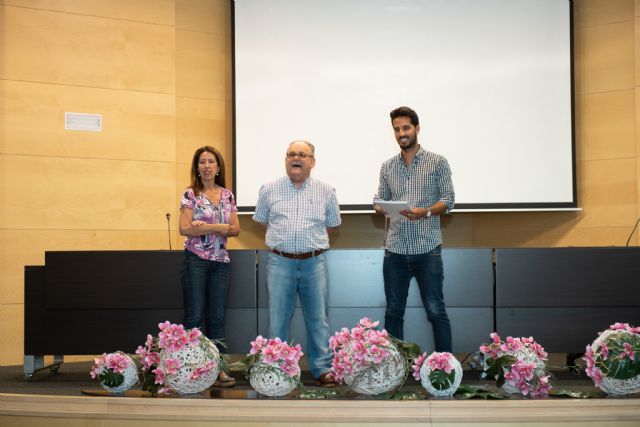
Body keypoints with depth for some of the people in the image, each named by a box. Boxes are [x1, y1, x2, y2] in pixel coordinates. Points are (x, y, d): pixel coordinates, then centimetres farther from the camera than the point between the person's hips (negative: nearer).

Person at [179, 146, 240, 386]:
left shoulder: (227, 195, 10)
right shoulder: (190, 194, -2)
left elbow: (235, 229, 4)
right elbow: (185, 229, -11)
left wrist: (205, 226, -10)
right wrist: (219, 227, -14)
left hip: (221, 261, 4)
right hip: (196, 260, -4)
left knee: (217, 316, 6)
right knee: (194, 315, -1)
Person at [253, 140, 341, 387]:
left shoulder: (326, 192, 6)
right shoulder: (269, 190, 6)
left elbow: (331, 225, 16)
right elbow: (261, 221, 16)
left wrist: (312, 242, 10)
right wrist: (282, 240, 12)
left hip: (314, 262, 0)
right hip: (280, 262, 0)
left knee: (318, 318, 3)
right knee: (278, 318, 2)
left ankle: (323, 369, 11)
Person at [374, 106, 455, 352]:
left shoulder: (438, 163, 3)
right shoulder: (387, 167, 13)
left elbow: (448, 200, -1)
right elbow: (381, 202, 14)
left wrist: (426, 212, -20)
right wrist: (380, 208, -10)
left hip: (427, 249, -3)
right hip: (395, 249, 3)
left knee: (436, 311, -1)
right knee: (393, 311, 8)